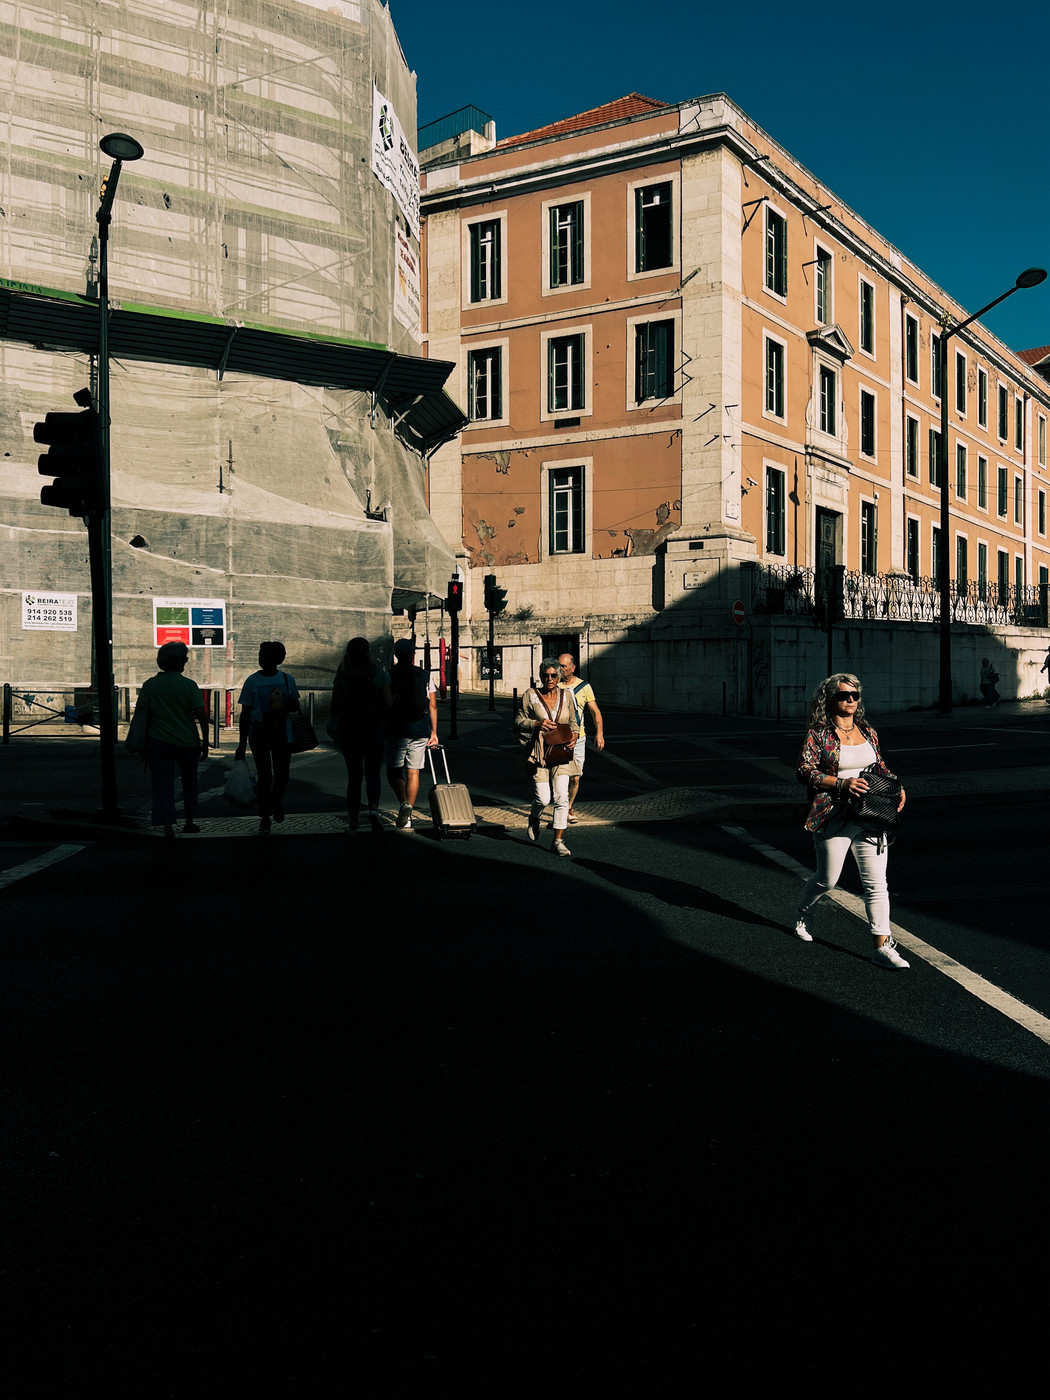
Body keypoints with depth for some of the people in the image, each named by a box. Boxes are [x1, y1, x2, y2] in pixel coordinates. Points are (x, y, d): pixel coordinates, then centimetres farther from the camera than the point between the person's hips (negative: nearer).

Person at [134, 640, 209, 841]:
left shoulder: (150, 685, -1)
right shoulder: (189, 685, -6)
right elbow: (201, 716, -10)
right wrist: (205, 743, -1)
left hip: (158, 743, 0)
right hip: (187, 743, 0)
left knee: (163, 785, 4)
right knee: (189, 781, 20)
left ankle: (168, 829, -2)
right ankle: (189, 822, 23)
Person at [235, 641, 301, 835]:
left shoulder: (287, 679, 4)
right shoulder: (252, 681, -1)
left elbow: (295, 706, 17)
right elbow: (245, 713, 1)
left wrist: (290, 704, -10)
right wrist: (242, 743, -2)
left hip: (282, 734, 2)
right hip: (259, 734, -2)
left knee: (282, 774, 2)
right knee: (264, 775, 0)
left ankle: (277, 799, 36)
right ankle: (264, 818, 12)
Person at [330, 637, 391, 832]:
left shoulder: (342, 675, -3)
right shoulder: (379, 673, -4)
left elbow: (335, 705, -1)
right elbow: (388, 702, -7)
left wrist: (334, 724, 14)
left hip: (348, 731, 1)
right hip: (373, 730, -1)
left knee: (354, 776, 10)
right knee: (373, 773, 10)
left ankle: (353, 821, 10)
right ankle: (373, 808, -15)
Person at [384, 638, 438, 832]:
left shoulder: (390, 676, -4)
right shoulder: (426, 676, 5)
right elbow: (433, 706, 5)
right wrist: (433, 732, 11)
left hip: (397, 730, -3)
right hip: (420, 730, 3)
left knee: (394, 770, 9)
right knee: (413, 771, 9)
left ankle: (404, 804, -16)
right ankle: (407, 819, 11)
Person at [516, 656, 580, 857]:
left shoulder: (566, 695, 9)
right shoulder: (531, 695, 0)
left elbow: (573, 722, 17)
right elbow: (519, 722, 1)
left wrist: (574, 735, -5)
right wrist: (537, 723, -17)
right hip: (539, 753, -2)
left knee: (561, 796, -7)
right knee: (543, 798, -6)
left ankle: (558, 841, 1)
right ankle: (534, 818, 31)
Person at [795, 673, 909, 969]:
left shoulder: (868, 733, 12)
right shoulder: (818, 734, -5)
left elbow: (880, 767, 22)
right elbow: (805, 771, -11)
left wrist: (896, 786, 4)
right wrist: (842, 783, -20)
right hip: (834, 817, -4)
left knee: (876, 882, -1)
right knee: (827, 879, 8)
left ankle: (881, 945, 4)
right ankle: (802, 912, 38)